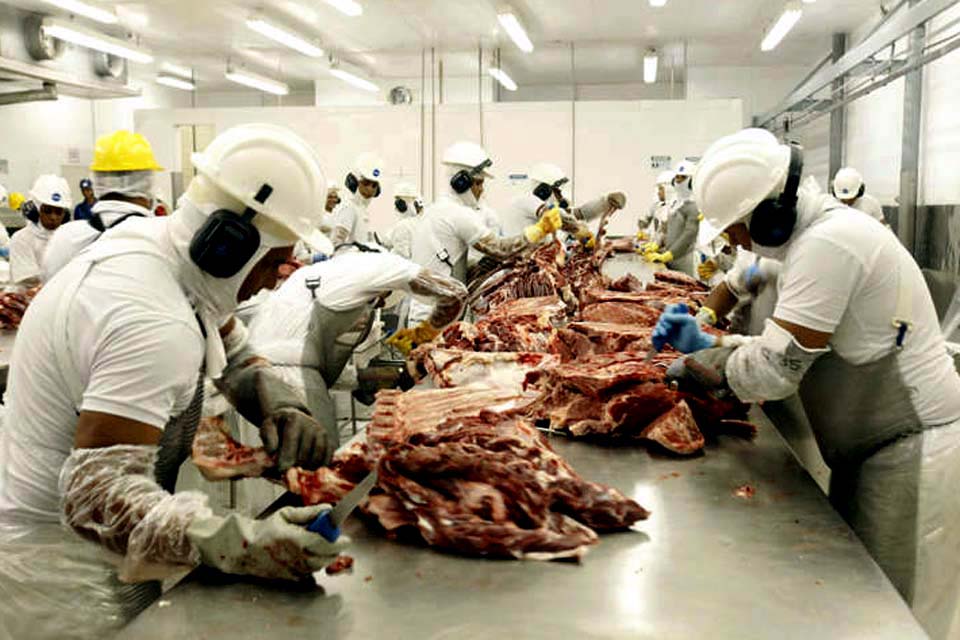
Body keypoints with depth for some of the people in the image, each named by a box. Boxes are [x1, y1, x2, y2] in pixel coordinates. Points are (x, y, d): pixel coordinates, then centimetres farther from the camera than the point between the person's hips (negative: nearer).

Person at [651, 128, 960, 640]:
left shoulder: (828, 243, -23)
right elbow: (789, 348, 13)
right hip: (875, 449, 10)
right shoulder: (820, 234, 10)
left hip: (913, 453, -10)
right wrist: (711, 343, 4)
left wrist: (697, 364, -10)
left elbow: (775, 368, -25)